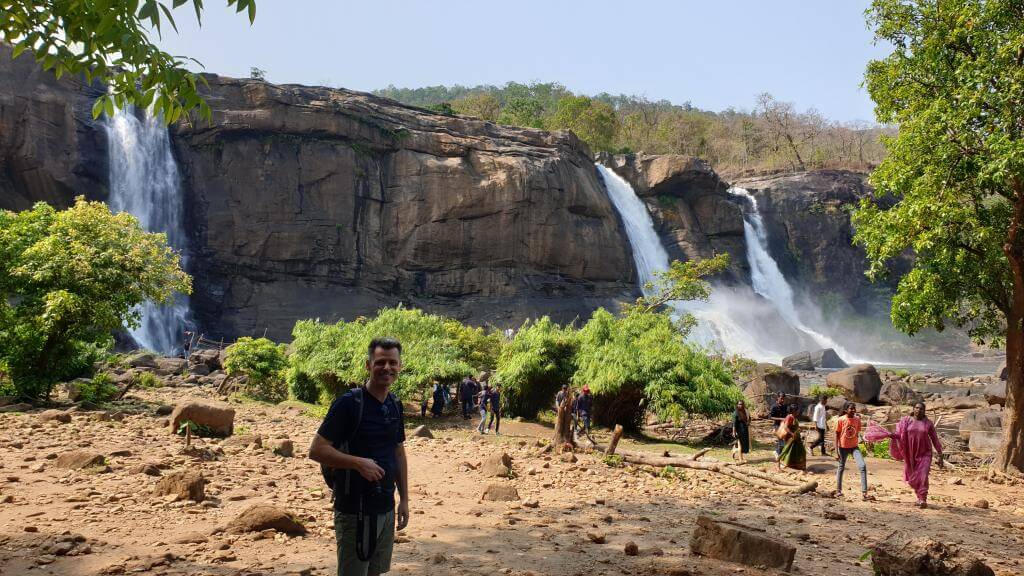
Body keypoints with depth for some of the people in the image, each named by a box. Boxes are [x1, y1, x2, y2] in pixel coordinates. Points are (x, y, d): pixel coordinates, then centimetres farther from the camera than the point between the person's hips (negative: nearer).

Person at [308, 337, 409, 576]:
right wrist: (359, 462, -24)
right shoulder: (349, 403, -13)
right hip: (355, 510, -7)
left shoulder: (395, 406, 8)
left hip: (386, 509, 7)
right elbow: (316, 450, -15)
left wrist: (404, 500, 12)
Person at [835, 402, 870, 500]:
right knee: (841, 468, 10)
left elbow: (857, 433, 9)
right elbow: (837, 435, -8)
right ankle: (838, 490, 28)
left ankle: (864, 493, -13)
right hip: (843, 447, -2)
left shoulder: (857, 419, -1)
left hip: (854, 447, 2)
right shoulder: (841, 420, -11)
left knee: (863, 466, -13)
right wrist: (836, 451, -10)